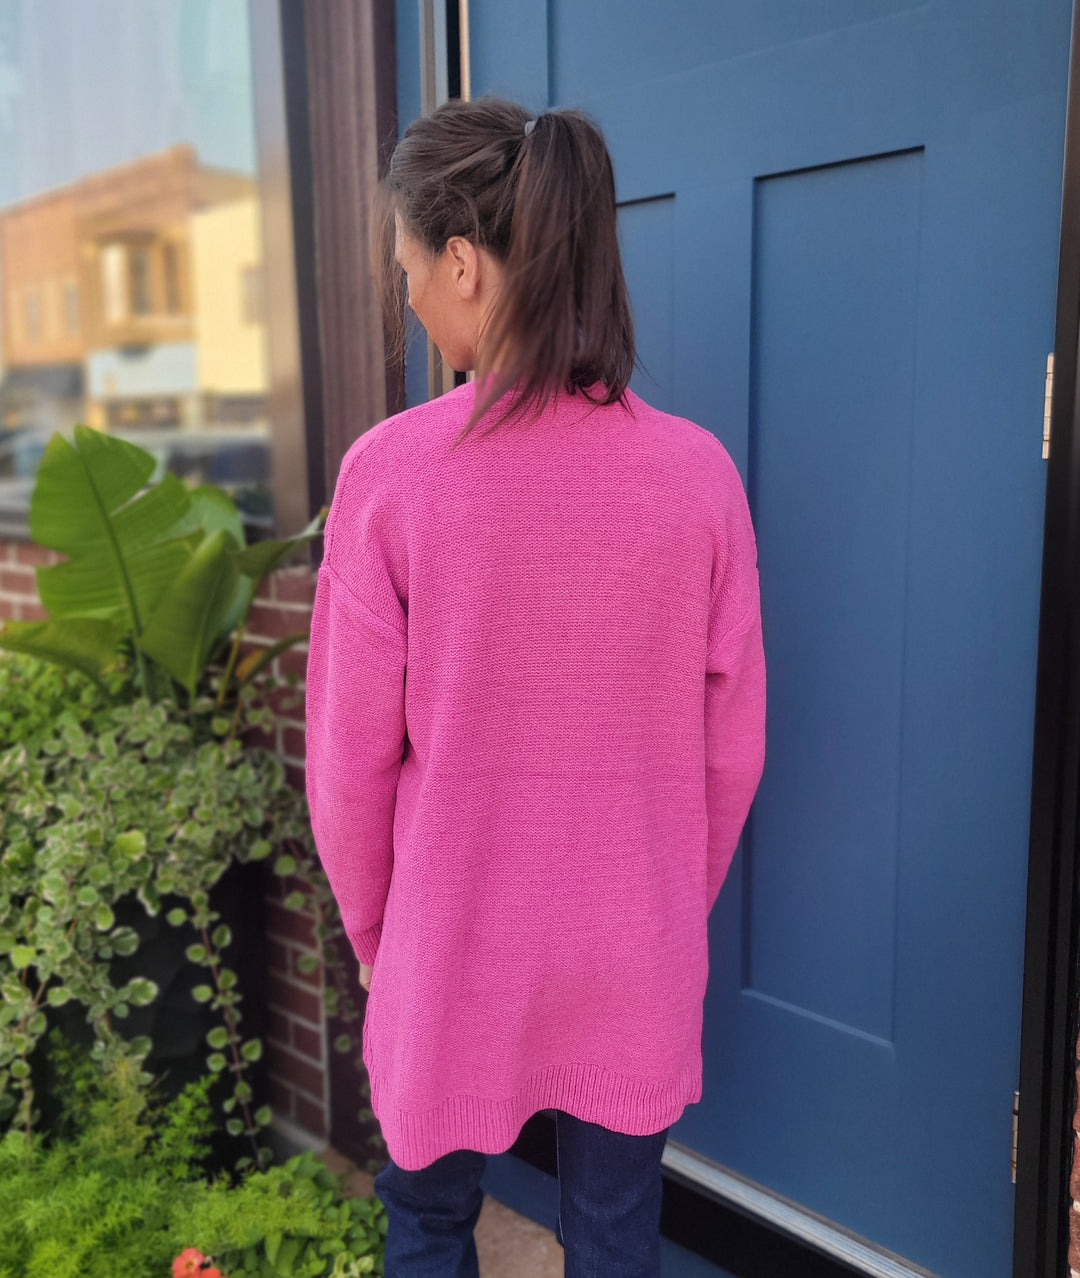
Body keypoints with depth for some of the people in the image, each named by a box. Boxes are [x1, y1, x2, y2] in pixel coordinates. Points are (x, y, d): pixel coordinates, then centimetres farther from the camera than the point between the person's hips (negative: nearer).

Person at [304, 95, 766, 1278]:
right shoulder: (699, 471, -11)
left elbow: (350, 762, -10)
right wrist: (672, 909, 13)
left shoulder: (392, 471, -18)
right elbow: (731, 750, -3)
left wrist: (372, 934, 7)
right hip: (639, 962, 2)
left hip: (454, 952, -2)